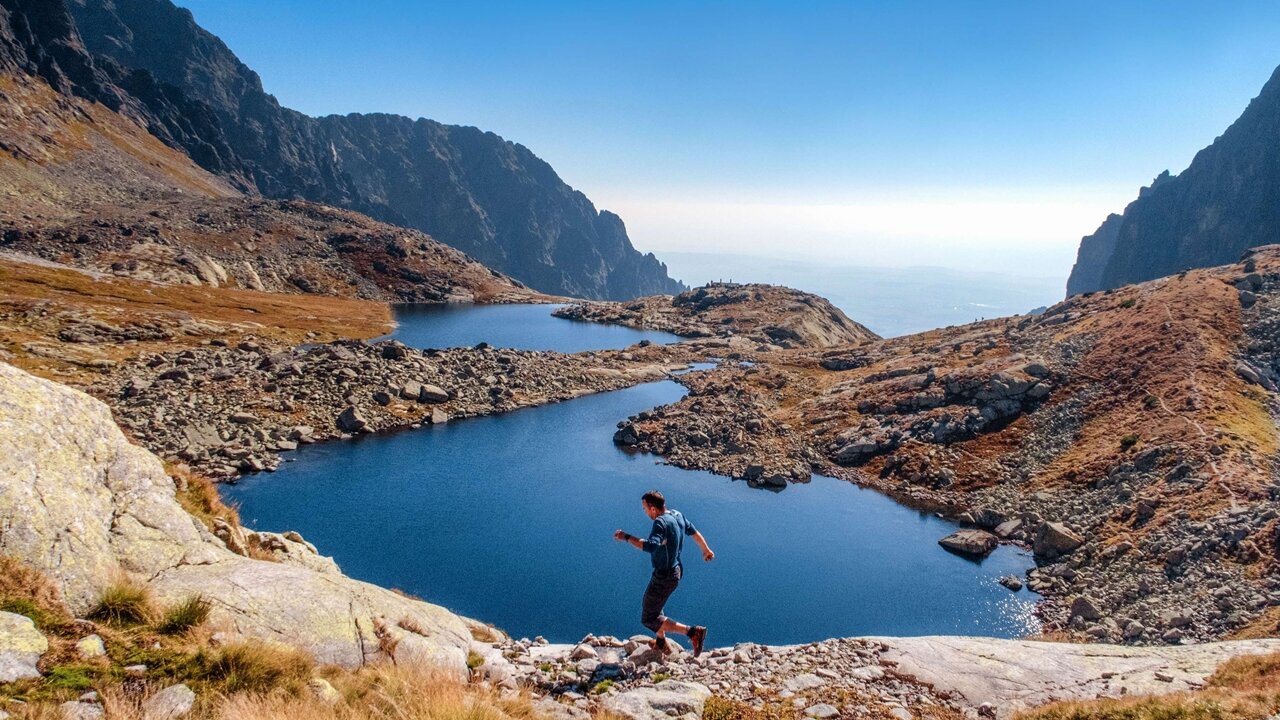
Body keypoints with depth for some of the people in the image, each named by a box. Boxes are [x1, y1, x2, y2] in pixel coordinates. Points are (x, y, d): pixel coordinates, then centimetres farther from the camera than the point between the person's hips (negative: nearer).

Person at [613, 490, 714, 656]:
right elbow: (694, 532, 17)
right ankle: (660, 643, 45)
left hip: (664, 577, -10)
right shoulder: (677, 516, 2)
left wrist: (626, 537, -35)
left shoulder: (661, 522, -25)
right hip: (676, 571, 10)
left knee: (648, 619, 0)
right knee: (653, 607, 29)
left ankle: (693, 632, -7)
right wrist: (706, 550, 33)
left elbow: (651, 546, -41)